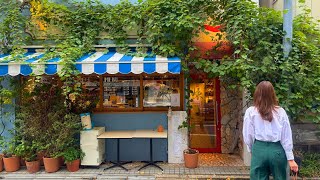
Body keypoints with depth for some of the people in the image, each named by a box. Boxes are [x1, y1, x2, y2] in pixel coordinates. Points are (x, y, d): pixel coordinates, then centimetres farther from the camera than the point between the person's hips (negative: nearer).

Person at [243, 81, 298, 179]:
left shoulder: (251, 112, -6)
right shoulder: (280, 112, -3)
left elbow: (247, 136, -1)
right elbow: (286, 137, -1)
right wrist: (290, 158, 6)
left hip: (259, 150, -1)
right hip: (277, 150, 2)